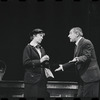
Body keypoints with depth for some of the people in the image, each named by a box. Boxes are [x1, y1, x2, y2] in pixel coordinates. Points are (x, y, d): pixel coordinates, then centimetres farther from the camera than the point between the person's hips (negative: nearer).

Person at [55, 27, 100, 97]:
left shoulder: (86, 43, -11)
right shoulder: (77, 45, 18)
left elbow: (86, 57, -22)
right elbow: (75, 62, 22)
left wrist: (77, 59, -39)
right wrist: (63, 66, 19)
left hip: (90, 76, -10)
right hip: (83, 77, 10)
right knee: (80, 96, 8)